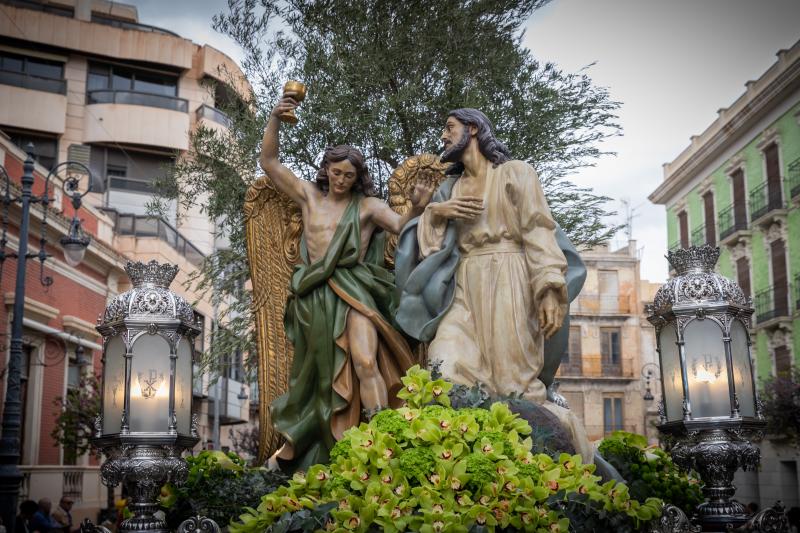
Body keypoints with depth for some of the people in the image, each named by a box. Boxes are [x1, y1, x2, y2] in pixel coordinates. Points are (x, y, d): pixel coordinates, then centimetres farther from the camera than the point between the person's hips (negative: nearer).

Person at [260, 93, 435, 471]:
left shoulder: (367, 205, 4)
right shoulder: (309, 195, 11)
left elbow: (401, 226, -9)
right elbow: (268, 162, 9)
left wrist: (417, 208, -30)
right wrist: (275, 118, -1)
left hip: (352, 291, -3)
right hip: (314, 296, 3)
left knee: (365, 363, -22)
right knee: (316, 372, 12)